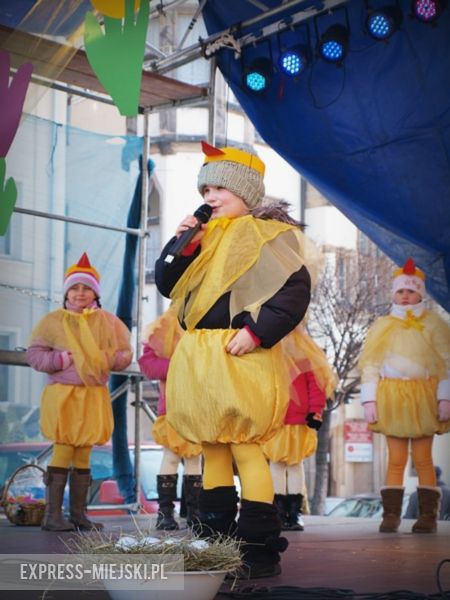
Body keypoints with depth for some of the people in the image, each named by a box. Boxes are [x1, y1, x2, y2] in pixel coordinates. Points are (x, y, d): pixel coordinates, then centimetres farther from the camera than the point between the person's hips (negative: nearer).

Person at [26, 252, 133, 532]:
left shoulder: (108, 321, 8)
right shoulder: (53, 320, 0)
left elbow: (125, 353, 11)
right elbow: (34, 353, 1)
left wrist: (110, 359, -10)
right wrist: (59, 359, -14)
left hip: (94, 396, 4)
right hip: (63, 395, -3)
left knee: (83, 456, 9)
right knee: (63, 453, -6)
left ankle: (78, 513, 16)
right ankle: (53, 514, 1)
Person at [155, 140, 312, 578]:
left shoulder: (265, 234, -4)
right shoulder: (205, 235, 17)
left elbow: (296, 288, -14)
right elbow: (166, 285, 15)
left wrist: (258, 332, -21)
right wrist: (181, 246, -1)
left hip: (240, 356, -8)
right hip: (198, 355, 8)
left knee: (244, 445, -9)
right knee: (211, 446, 12)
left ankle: (261, 548, -2)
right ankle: (215, 538, 21)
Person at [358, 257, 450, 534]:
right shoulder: (382, 326, 13)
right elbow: (370, 365, 8)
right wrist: (369, 400, -1)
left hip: (423, 398, -1)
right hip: (392, 399, 1)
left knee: (423, 460, -3)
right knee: (396, 460, 0)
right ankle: (391, 515, 1)